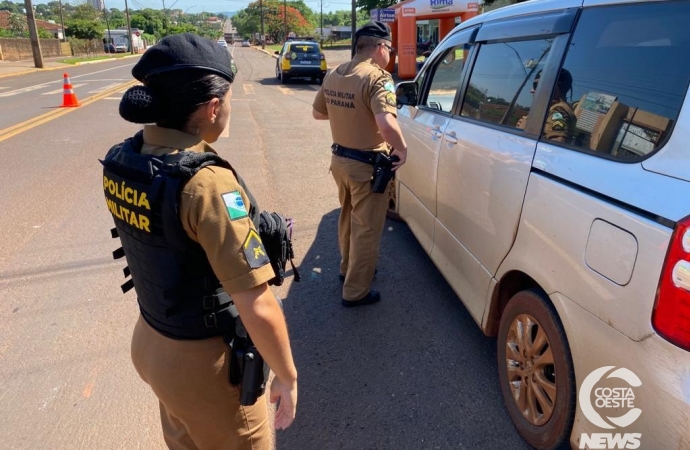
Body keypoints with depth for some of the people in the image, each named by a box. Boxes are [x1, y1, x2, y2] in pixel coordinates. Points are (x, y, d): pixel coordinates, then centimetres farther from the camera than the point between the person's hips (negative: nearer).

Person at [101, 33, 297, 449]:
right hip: (204, 359, -7)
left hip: (151, 340, 7)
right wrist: (287, 377, -15)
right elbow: (258, 308, -29)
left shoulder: (122, 160, -8)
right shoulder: (205, 183, -31)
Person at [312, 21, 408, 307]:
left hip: (339, 159, 8)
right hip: (366, 165, -8)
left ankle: (348, 267, 45)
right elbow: (386, 124, -35)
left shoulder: (333, 75, 4)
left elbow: (317, 113, 17)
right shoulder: (377, 78, -21)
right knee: (367, 228, 6)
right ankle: (356, 292, 16)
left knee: (348, 217, 26)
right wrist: (402, 149, -18)